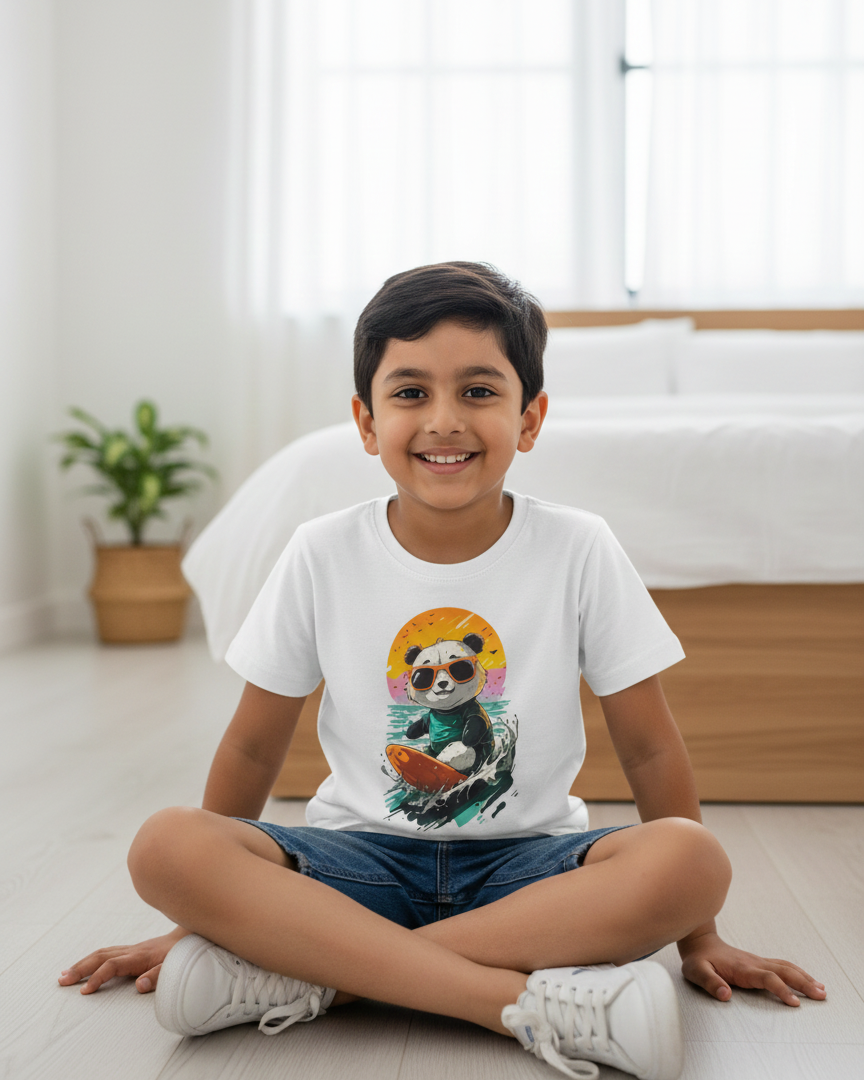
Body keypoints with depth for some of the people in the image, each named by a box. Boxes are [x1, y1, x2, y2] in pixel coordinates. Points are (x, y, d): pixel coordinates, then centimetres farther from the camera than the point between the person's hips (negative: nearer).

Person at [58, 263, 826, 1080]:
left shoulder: (578, 551, -6)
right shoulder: (322, 555, -4)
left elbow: (649, 749, -1)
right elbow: (254, 746, 5)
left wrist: (697, 935, 0)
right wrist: (198, 917, 8)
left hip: (526, 859, 0)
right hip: (363, 856, 1)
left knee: (693, 859, -31)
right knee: (163, 846, -27)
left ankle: (303, 973, -28)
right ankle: (529, 1000, -32)